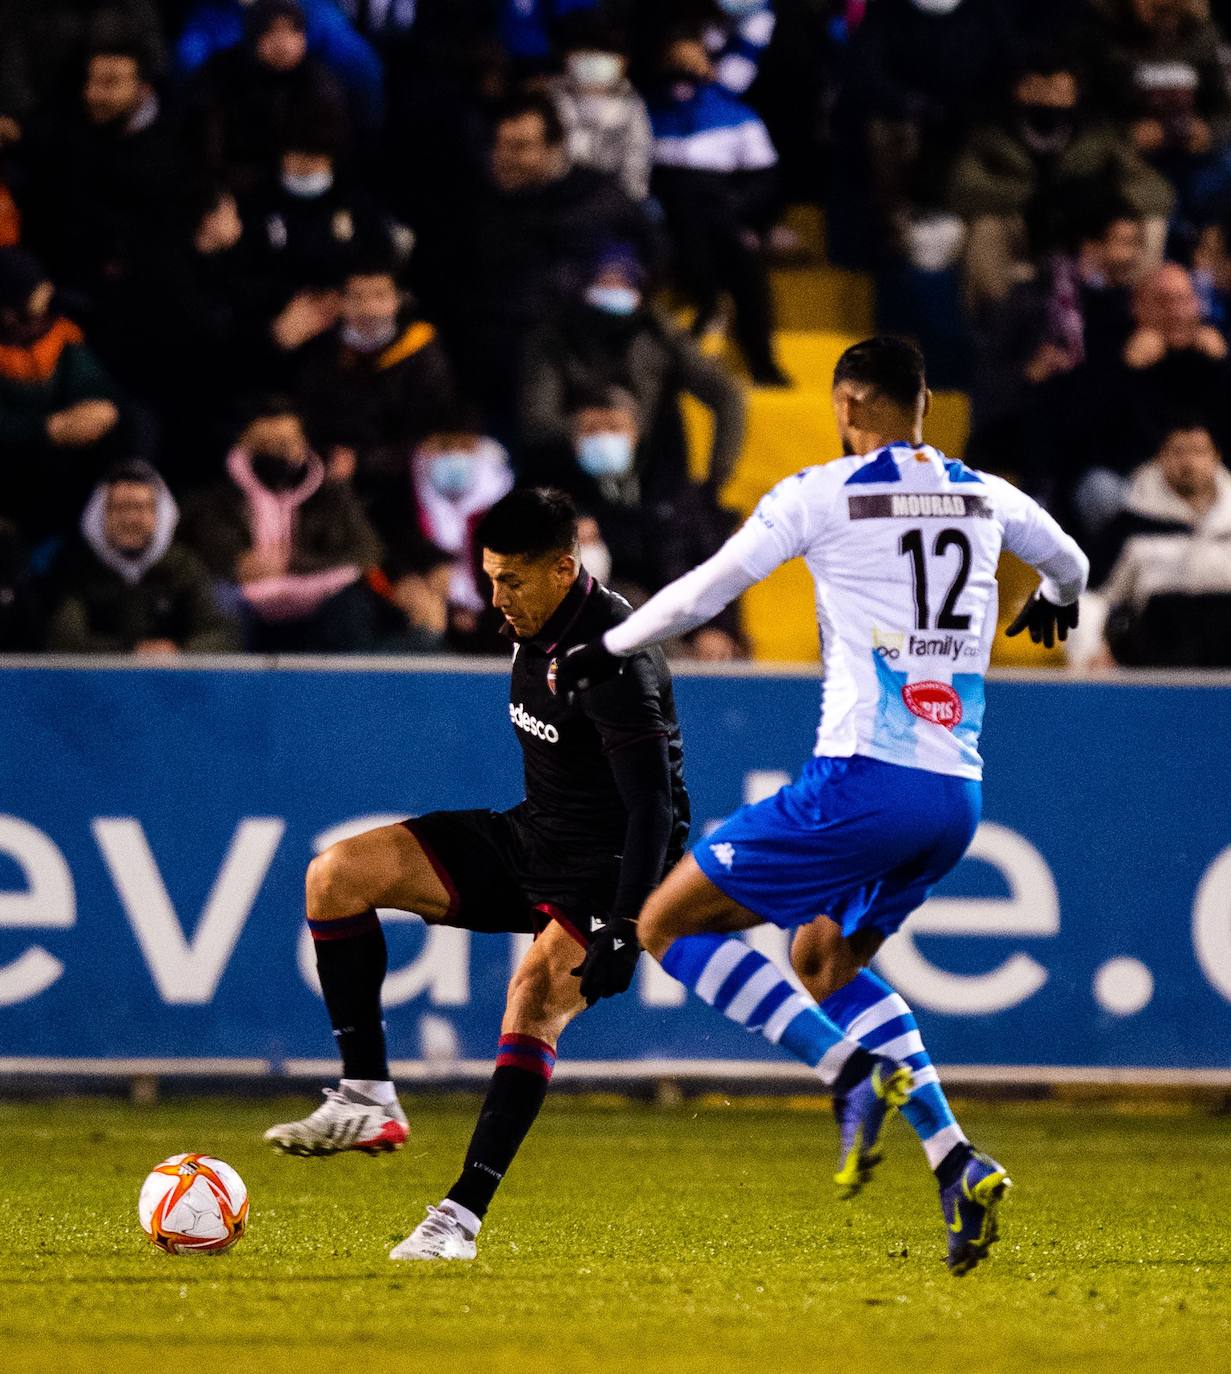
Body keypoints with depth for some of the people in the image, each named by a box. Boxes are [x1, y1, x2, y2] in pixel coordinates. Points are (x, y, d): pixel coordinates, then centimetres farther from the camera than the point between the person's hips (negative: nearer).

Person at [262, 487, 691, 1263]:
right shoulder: (534, 631, 3)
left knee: (536, 994, -33)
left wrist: (622, 934, -32)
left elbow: (654, 807, -27)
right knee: (336, 875, -5)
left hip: (612, 870, -9)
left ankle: (463, 1215, -31)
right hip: (531, 842, 9)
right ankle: (368, 1102, -4)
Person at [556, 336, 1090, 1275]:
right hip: (959, 799, 7)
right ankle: (959, 1165, 9)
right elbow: (1069, 564, 35)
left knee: (668, 924, 3)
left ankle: (856, 1073, -13)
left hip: (863, 780, -7)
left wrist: (606, 651, 14)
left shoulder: (821, 494, -3)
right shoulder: (986, 498, 14)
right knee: (828, 959, 26)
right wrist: (1055, 604, 59)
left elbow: (706, 591, -1)